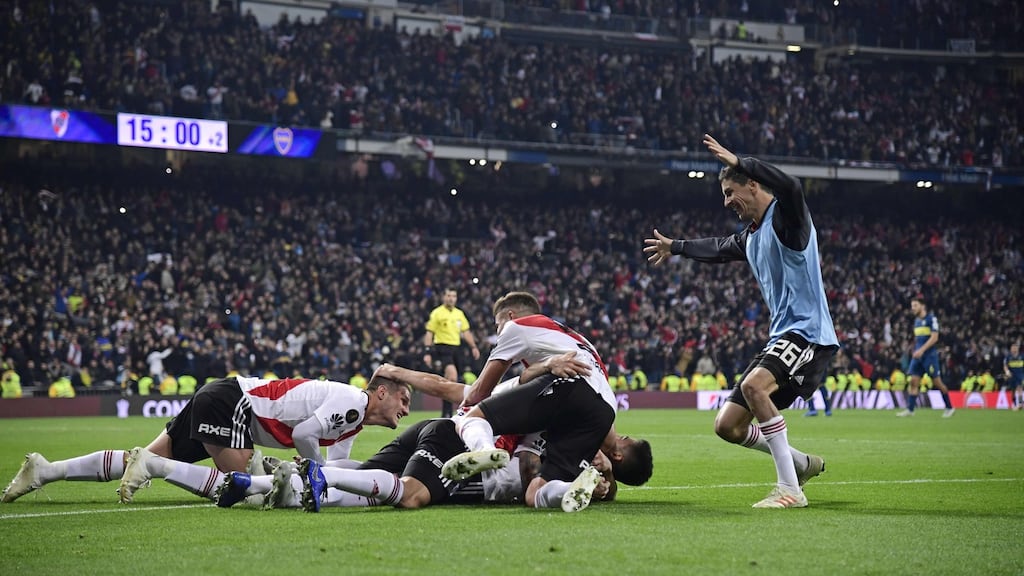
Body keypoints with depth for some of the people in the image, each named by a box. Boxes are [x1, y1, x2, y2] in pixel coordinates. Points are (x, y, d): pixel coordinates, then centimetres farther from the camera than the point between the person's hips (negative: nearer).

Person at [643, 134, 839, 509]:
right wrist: (674, 248, 53)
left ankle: (790, 489, -27)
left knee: (753, 385, -34)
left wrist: (738, 163, -28)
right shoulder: (751, 237, 18)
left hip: (808, 332, -10)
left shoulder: (786, 219, -9)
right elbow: (719, 249, 40)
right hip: (780, 336, 10)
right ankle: (803, 464, 26)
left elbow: (790, 188, -33)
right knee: (727, 426, 4)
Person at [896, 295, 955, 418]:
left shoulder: (931, 318, -8)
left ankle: (949, 407, 12)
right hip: (917, 355, 7)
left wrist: (922, 350, -22)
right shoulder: (916, 320, 14)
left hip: (930, 355, -7)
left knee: (937, 382, -1)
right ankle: (910, 409, -6)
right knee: (913, 382, -4)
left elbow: (934, 337, -16)